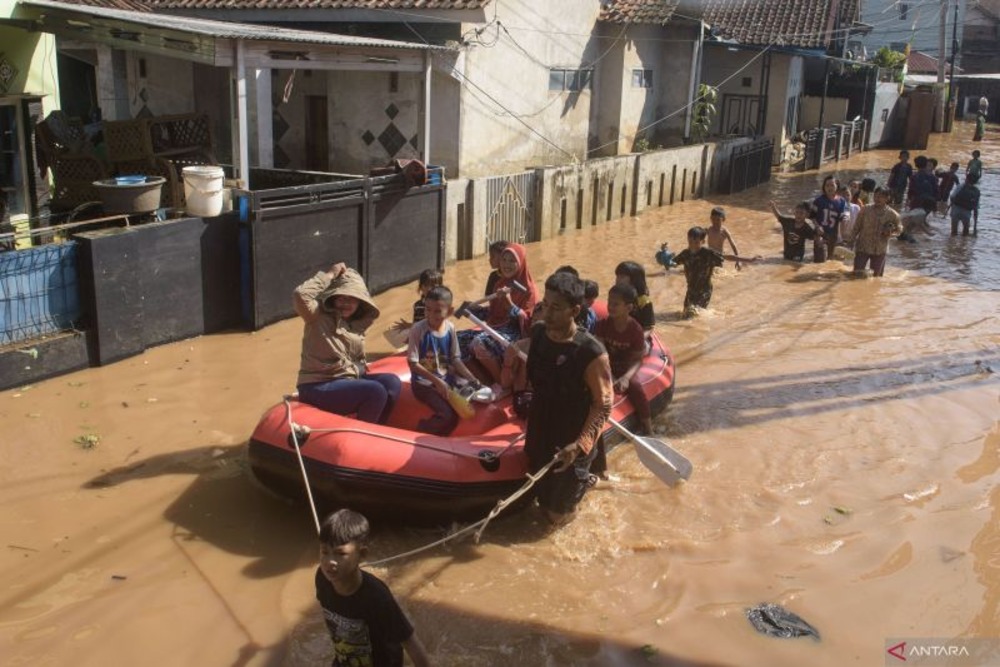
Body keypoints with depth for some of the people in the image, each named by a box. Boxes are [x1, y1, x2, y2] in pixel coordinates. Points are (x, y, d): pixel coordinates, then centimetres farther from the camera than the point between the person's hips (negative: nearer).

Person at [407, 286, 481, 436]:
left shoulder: (450, 328, 0)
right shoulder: (418, 329, -15)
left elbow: (455, 359, 8)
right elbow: (413, 364, -14)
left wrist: (471, 378, -5)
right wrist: (437, 381, -18)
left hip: (446, 379, 6)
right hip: (424, 382, -6)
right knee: (447, 415, -24)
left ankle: (436, 437, 8)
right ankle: (420, 434, 5)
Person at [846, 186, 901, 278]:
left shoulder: (893, 215, -5)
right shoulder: (865, 210, -5)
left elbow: (897, 230, 7)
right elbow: (857, 227, 2)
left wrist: (889, 234, -15)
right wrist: (850, 241, -3)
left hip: (880, 250, 0)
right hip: (863, 247, 0)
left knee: (876, 276, 9)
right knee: (857, 274, -3)